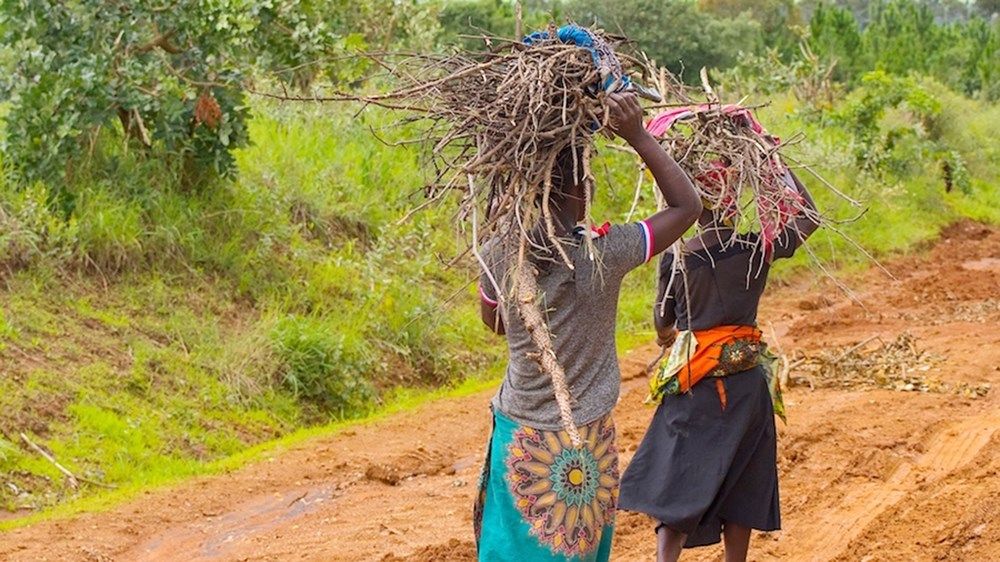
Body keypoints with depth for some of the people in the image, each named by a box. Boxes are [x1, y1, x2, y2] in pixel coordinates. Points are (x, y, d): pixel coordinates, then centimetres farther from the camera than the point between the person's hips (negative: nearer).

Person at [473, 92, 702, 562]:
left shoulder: (498, 256, -11)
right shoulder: (603, 254, -19)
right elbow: (687, 205, -6)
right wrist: (637, 137, -9)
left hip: (519, 439, 2)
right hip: (584, 444, -2)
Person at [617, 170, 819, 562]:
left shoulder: (675, 259, -8)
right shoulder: (758, 249, -7)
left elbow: (662, 319, 8)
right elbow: (809, 217, 10)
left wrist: (666, 335, 31)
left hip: (693, 383, -1)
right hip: (746, 381, 1)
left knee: (674, 481, 2)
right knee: (739, 485, 13)